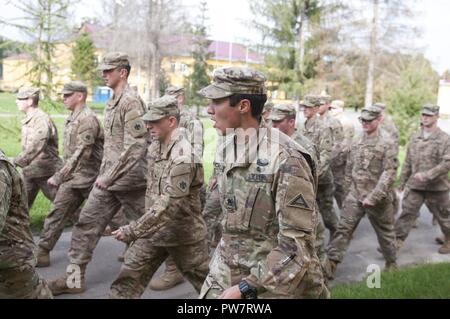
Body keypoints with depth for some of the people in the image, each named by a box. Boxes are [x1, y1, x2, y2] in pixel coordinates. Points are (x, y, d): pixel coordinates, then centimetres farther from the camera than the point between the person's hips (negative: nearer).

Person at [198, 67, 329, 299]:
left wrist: (246, 288, -22)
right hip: (225, 279, 6)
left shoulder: (286, 160, -21)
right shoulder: (229, 151, 3)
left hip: (276, 285, -6)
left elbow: (298, 243, -21)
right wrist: (219, 271, 17)